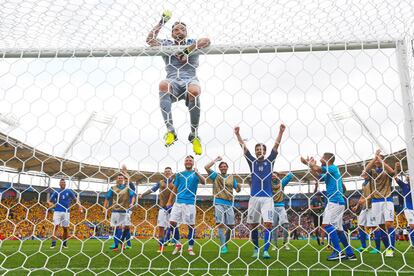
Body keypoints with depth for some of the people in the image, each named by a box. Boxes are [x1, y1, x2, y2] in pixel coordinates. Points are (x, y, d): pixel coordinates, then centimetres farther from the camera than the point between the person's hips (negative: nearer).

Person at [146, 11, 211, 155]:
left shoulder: (192, 43, 19)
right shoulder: (166, 44, 23)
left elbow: (206, 41, -3)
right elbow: (150, 39, 8)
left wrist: (186, 51, -7)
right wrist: (162, 21, 13)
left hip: (190, 79, -1)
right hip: (173, 81, 1)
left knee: (194, 90, -37)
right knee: (163, 85, -35)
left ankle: (194, 134, -21)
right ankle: (170, 130, -36)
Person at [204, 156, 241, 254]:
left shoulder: (232, 178, 14)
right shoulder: (216, 176, 7)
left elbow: (237, 190, 13)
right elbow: (206, 167, -5)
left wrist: (238, 186, -9)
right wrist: (216, 160, -1)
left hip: (229, 203, 3)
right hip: (219, 203, -3)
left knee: (230, 225, 2)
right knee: (220, 224, -12)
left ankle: (225, 243, 22)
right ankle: (223, 246, -8)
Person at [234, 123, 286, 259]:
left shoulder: (269, 161, 8)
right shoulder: (252, 161, 10)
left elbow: (276, 146, -1)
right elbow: (244, 147, 3)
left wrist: (281, 132, -10)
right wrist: (237, 134, -5)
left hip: (267, 197, -1)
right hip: (254, 197, 2)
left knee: (268, 224, -10)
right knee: (253, 224, 6)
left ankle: (266, 250, -5)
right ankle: (256, 249, 21)